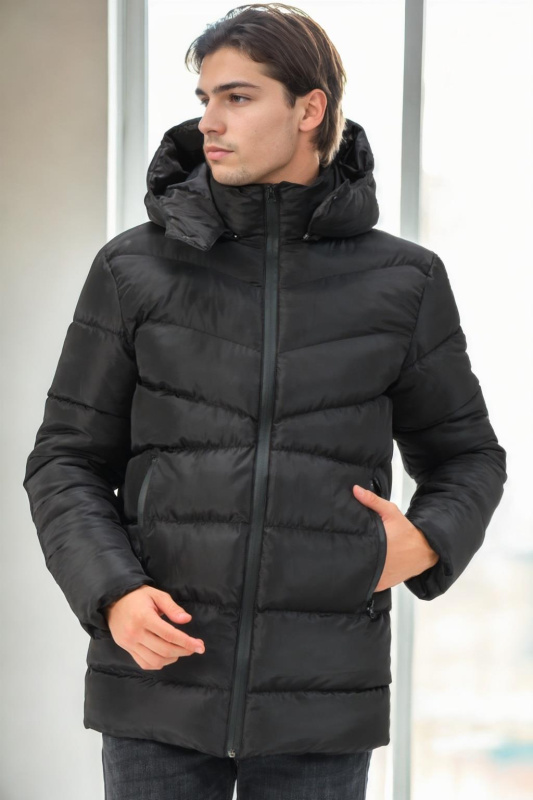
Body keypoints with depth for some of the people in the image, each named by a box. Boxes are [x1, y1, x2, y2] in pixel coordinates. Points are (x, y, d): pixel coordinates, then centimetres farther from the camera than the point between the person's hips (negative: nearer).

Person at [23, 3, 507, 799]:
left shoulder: (399, 282, 1)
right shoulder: (135, 269, 0)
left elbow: (464, 461, 13)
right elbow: (67, 469, 3)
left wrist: (424, 547, -10)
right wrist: (115, 601, -17)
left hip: (315, 699, 0)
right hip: (165, 683, 0)